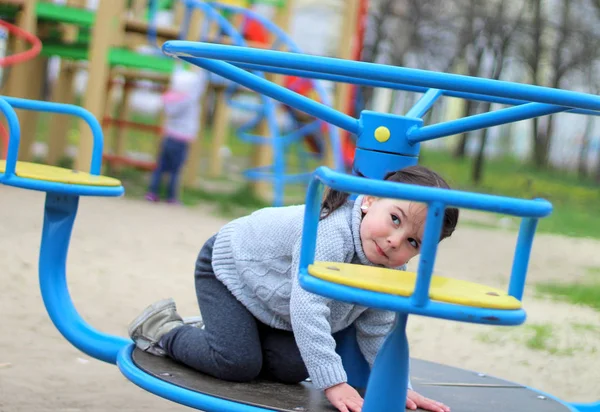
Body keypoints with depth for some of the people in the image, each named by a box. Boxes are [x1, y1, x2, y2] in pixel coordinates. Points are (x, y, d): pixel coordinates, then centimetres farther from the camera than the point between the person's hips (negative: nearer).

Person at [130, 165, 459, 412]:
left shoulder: (392, 271, -17)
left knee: (291, 369, -4)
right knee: (238, 364, -17)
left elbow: (377, 332, -4)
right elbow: (307, 311, -47)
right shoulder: (331, 233, -43)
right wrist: (333, 383, -47)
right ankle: (166, 330, 6)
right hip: (228, 265, -7)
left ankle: (219, 332, 17)